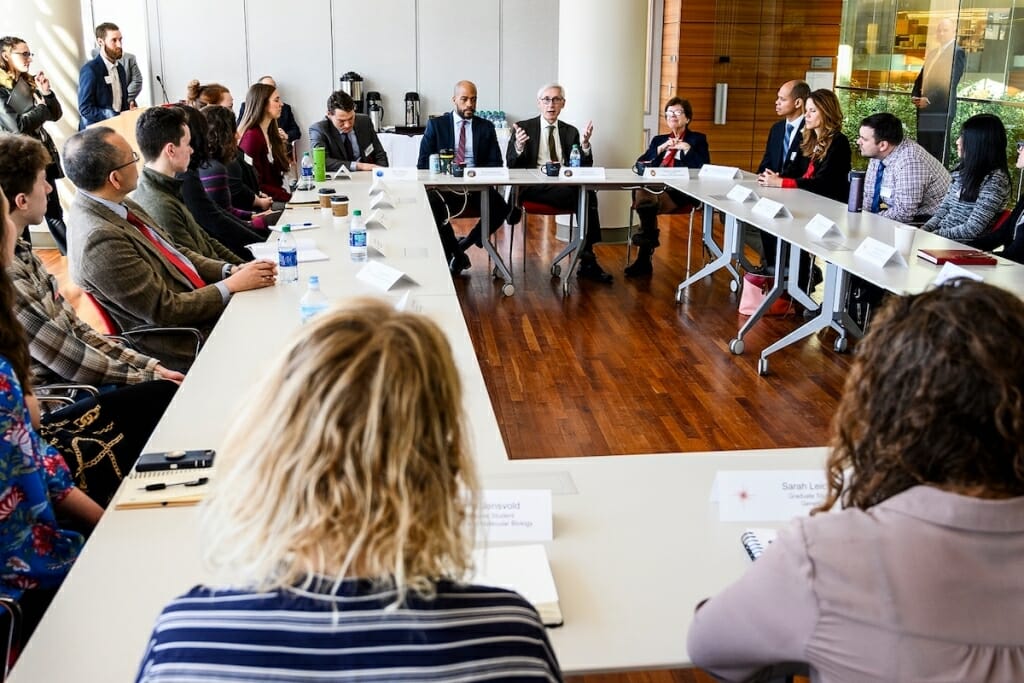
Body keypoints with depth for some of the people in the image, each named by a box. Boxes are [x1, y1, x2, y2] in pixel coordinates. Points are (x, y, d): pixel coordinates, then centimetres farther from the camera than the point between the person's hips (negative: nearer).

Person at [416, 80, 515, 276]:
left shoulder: (486, 127, 13)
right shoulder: (436, 124, 9)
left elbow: (496, 163, 8)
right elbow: (423, 162, 4)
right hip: (444, 185, -1)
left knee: (501, 208, -28)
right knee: (432, 204, -35)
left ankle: (463, 245, -3)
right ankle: (455, 254, -11)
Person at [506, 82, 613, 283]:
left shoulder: (571, 131, 18)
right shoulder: (524, 128, 10)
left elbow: (584, 166, 10)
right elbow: (511, 165, 1)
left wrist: (585, 144, -9)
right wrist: (518, 147, -20)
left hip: (566, 187, 3)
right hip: (534, 187, -3)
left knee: (588, 193, -31)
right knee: (583, 196, -30)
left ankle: (587, 262, -26)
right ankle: (587, 260, -20)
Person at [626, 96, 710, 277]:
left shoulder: (698, 139, 17)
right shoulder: (658, 140, 28)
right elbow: (640, 164, 13)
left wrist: (687, 149, -6)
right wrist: (661, 149, 2)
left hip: (681, 191, -3)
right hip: (655, 186, 3)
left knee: (646, 201, -34)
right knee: (641, 194, -36)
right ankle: (650, 237, -22)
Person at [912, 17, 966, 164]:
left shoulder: (957, 52, -4)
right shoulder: (933, 52, 22)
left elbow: (951, 81, -14)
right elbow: (921, 76, 24)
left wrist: (930, 99, -20)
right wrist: (915, 96, 5)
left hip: (941, 110, -8)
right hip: (924, 108, 8)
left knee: (938, 152, -6)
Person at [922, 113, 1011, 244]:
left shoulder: (995, 179, -14)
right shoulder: (963, 170, 11)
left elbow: (972, 229, -17)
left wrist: (934, 234, -15)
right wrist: (925, 229, -2)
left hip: (965, 245, -7)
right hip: (941, 235, 7)